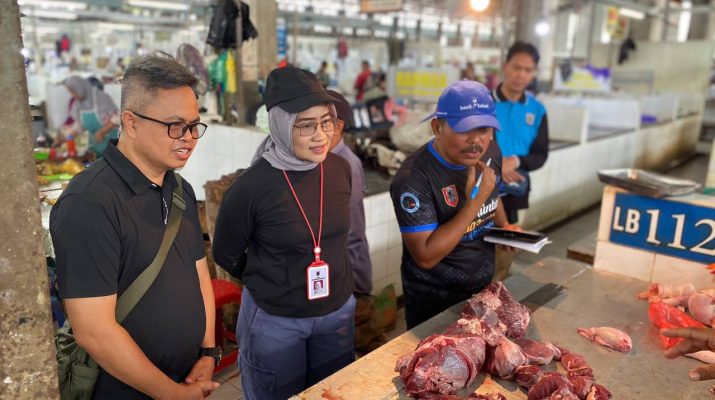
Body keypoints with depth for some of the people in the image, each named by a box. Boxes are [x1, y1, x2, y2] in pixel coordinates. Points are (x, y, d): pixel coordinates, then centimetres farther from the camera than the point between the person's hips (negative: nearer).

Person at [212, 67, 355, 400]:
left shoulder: (339, 169, -7)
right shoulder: (253, 186, -21)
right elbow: (226, 255, -5)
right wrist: (268, 284, 6)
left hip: (338, 312, 5)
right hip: (275, 321, -4)